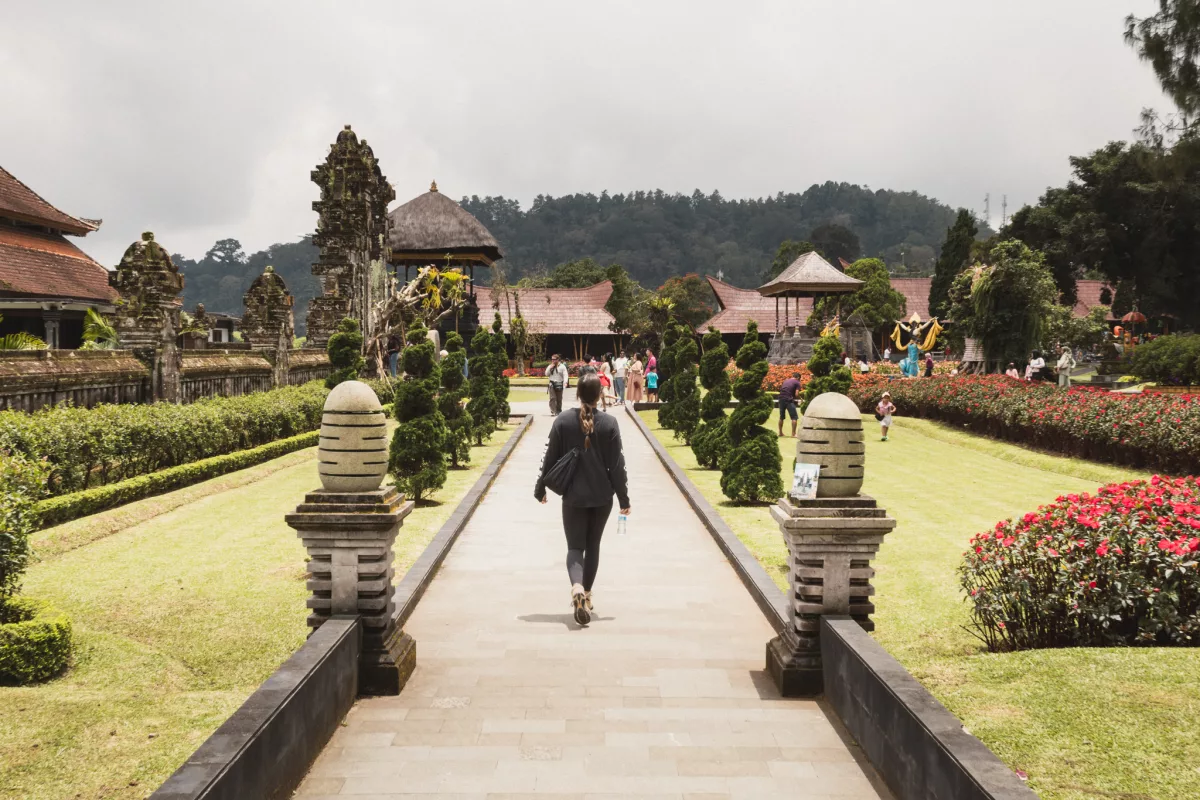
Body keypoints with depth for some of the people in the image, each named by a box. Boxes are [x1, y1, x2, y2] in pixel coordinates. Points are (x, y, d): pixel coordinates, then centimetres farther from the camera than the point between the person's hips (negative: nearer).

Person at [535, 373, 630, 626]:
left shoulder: (563, 422, -8)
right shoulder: (609, 424, -8)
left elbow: (550, 459, -3)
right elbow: (617, 465, -5)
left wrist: (540, 488, 11)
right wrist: (624, 498, 3)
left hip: (573, 496, -1)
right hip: (602, 496, 1)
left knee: (575, 547, 3)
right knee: (593, 545, 17)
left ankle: (577, 588, -24)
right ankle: (587, 594, 25)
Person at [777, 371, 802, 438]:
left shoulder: (786, 381, 20)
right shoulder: (797, 383, 3)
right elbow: (796, 394, -7)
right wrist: (794, 398, 14)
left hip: (781, 399, 6)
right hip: (789, 400, -6)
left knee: (781, 417, 20)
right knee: (794, 417, 1)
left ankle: (780, 432, 28)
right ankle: (793, 434, -5)